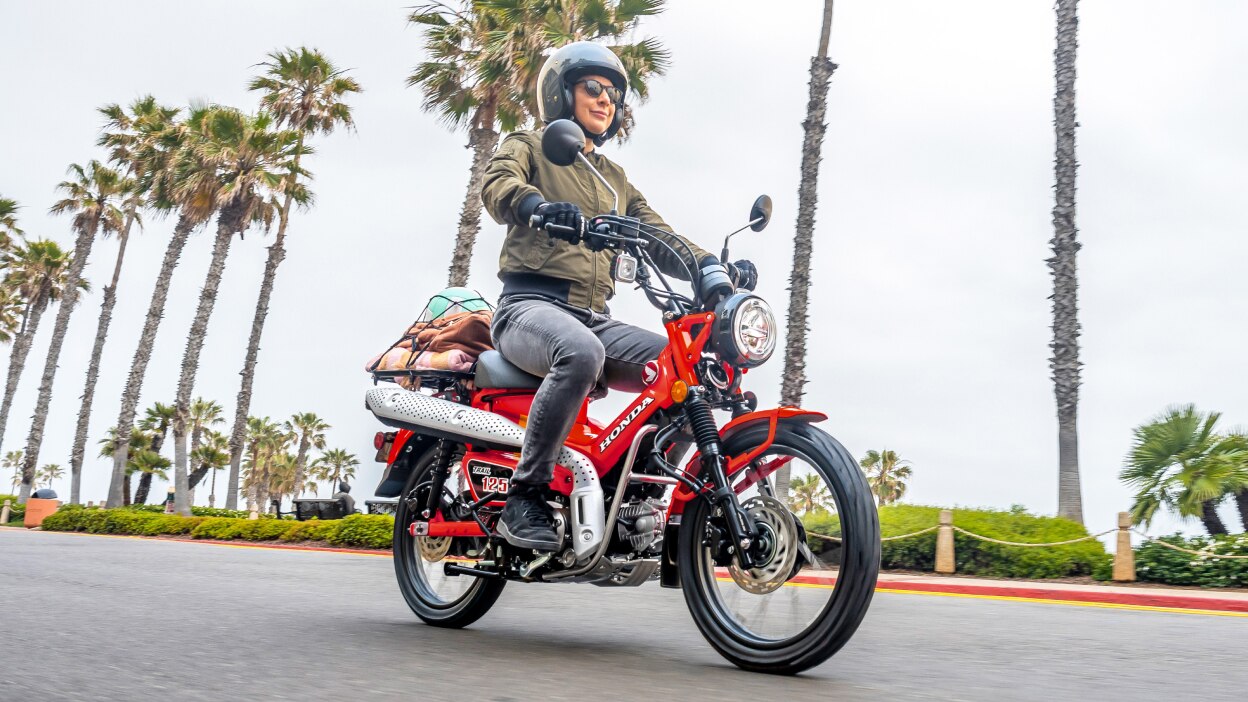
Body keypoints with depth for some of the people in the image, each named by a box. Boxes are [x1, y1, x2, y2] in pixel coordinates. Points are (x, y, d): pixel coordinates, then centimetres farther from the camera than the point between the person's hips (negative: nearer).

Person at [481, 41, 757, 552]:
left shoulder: (615, 178, 29)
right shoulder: (529, 146, 11)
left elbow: (657, 236, 18)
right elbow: (497, 185, -12)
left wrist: (711, 266, -2)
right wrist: (541, 207, -36)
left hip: (596, 319, 6)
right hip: (530, 304, -6)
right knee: (580, 353, -40)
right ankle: (523, 499, -28)